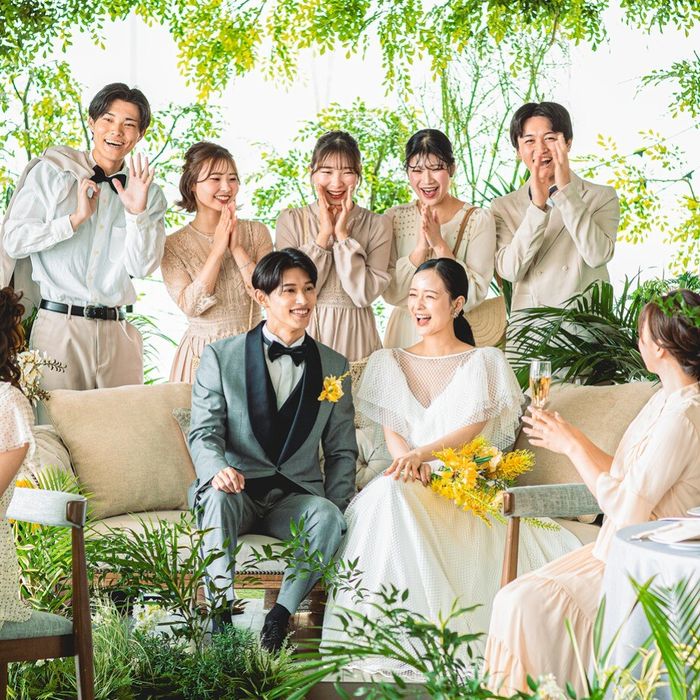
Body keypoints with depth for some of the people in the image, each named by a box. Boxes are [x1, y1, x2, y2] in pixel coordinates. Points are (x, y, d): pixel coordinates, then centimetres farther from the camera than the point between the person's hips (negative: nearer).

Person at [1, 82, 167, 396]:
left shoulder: (148, 193, 10)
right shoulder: (51, 172, 4)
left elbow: (142, 267, 1)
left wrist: (137, 213, -13)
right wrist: (75, 219, -11)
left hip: (118, 333, 2)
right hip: (59, 326, -2)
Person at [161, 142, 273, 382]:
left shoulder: (257, 232, 2)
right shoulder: (174, 245, -3)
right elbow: (190, 306, -14)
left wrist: (237, 248, -15)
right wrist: (218, 250, -17)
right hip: (201, 352, -1)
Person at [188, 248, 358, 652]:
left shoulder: (334, 367, 12)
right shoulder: (220, 357, 5)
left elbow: (342, 452, 14)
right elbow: (204, 432, -2)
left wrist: (335, 508, -3)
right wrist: (217, 469, -25)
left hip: (297, 497, 2)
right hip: (238, 490, -1)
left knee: (329, 517, -31)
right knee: (220, 499, -36)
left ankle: (280, 617, -23)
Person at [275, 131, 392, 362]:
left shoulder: (377, 225, 0)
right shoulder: (290, 220, 0)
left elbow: (365, 295, -11)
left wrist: (342, 234, -12)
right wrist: (323, 233, -12)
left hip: (354, 338, 0)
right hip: (304, 336, 0)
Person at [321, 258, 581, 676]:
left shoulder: (485, 362, 11)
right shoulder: (388, 363, 19)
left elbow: (472, 427, -5)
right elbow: (392, 433, 6)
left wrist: (420, 454, -25)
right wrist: (410, 463, -19)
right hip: (409, 484, 2)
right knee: (391, 492, -37)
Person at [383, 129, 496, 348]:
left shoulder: (479, 220, -5)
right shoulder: (395, 218, 1)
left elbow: (474, 295, -12)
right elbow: (390, 293, -5)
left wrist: (440, 245, -19)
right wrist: (420, 248, -18)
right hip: (405, 333, 2)